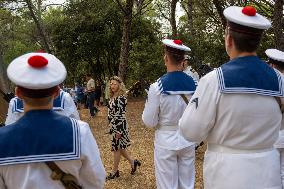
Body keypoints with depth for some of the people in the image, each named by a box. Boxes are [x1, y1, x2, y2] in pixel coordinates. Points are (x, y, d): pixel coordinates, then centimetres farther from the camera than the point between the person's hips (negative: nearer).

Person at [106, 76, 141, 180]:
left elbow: (121, 115, -20)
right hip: (113, 125, 9)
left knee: (117, 148, 3)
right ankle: (133, 162, 32)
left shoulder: (121, 98, -18)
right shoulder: (113, 97, 8)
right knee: (119, 147, 16)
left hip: (119, 126, -9)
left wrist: (119, 131, -20)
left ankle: (115, 171, 17)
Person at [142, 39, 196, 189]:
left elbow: (149, 122, -12)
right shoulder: (193, 85, -8)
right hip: (188, 141, 3)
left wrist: (148, 104, 5)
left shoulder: (157, 87, -17)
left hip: (166, 142, -3)